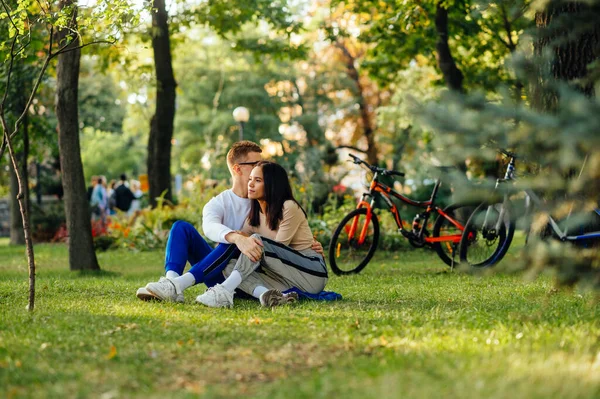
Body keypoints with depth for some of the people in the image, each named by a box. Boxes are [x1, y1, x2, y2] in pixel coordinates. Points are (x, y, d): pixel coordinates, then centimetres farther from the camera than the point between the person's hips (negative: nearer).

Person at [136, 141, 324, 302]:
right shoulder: (218, 203, 0)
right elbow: (210, 227, -24)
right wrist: (238, 238, -47)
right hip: (220, 272, 2)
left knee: (233, 245, -32)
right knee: (181, 227, -12)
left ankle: (178, 285, -45)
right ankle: (171, 281, -37)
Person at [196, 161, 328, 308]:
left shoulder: (289, 208, -10)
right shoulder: (254, 214, 12)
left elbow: (279, 247, -13)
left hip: (314, 273, -7)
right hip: (288, 277, 7)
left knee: (257, 241, -26)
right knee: (230, 265, -12)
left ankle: (224, 291, -38)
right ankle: (266, 294, -37)